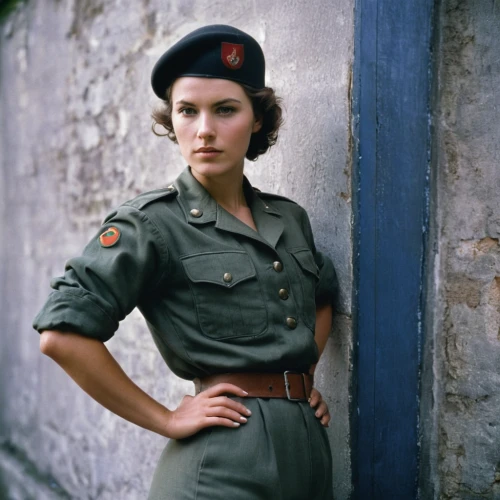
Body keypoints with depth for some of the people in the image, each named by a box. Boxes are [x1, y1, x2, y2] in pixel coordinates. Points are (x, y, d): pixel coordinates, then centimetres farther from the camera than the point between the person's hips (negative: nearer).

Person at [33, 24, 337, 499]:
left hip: (308, 441, 6)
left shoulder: (290, 218, 6)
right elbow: (62, 334, -18)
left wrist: (301, 379, 10)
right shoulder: (150, 223, -11)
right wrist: (166, 421, -13)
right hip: (223, 458, -6)